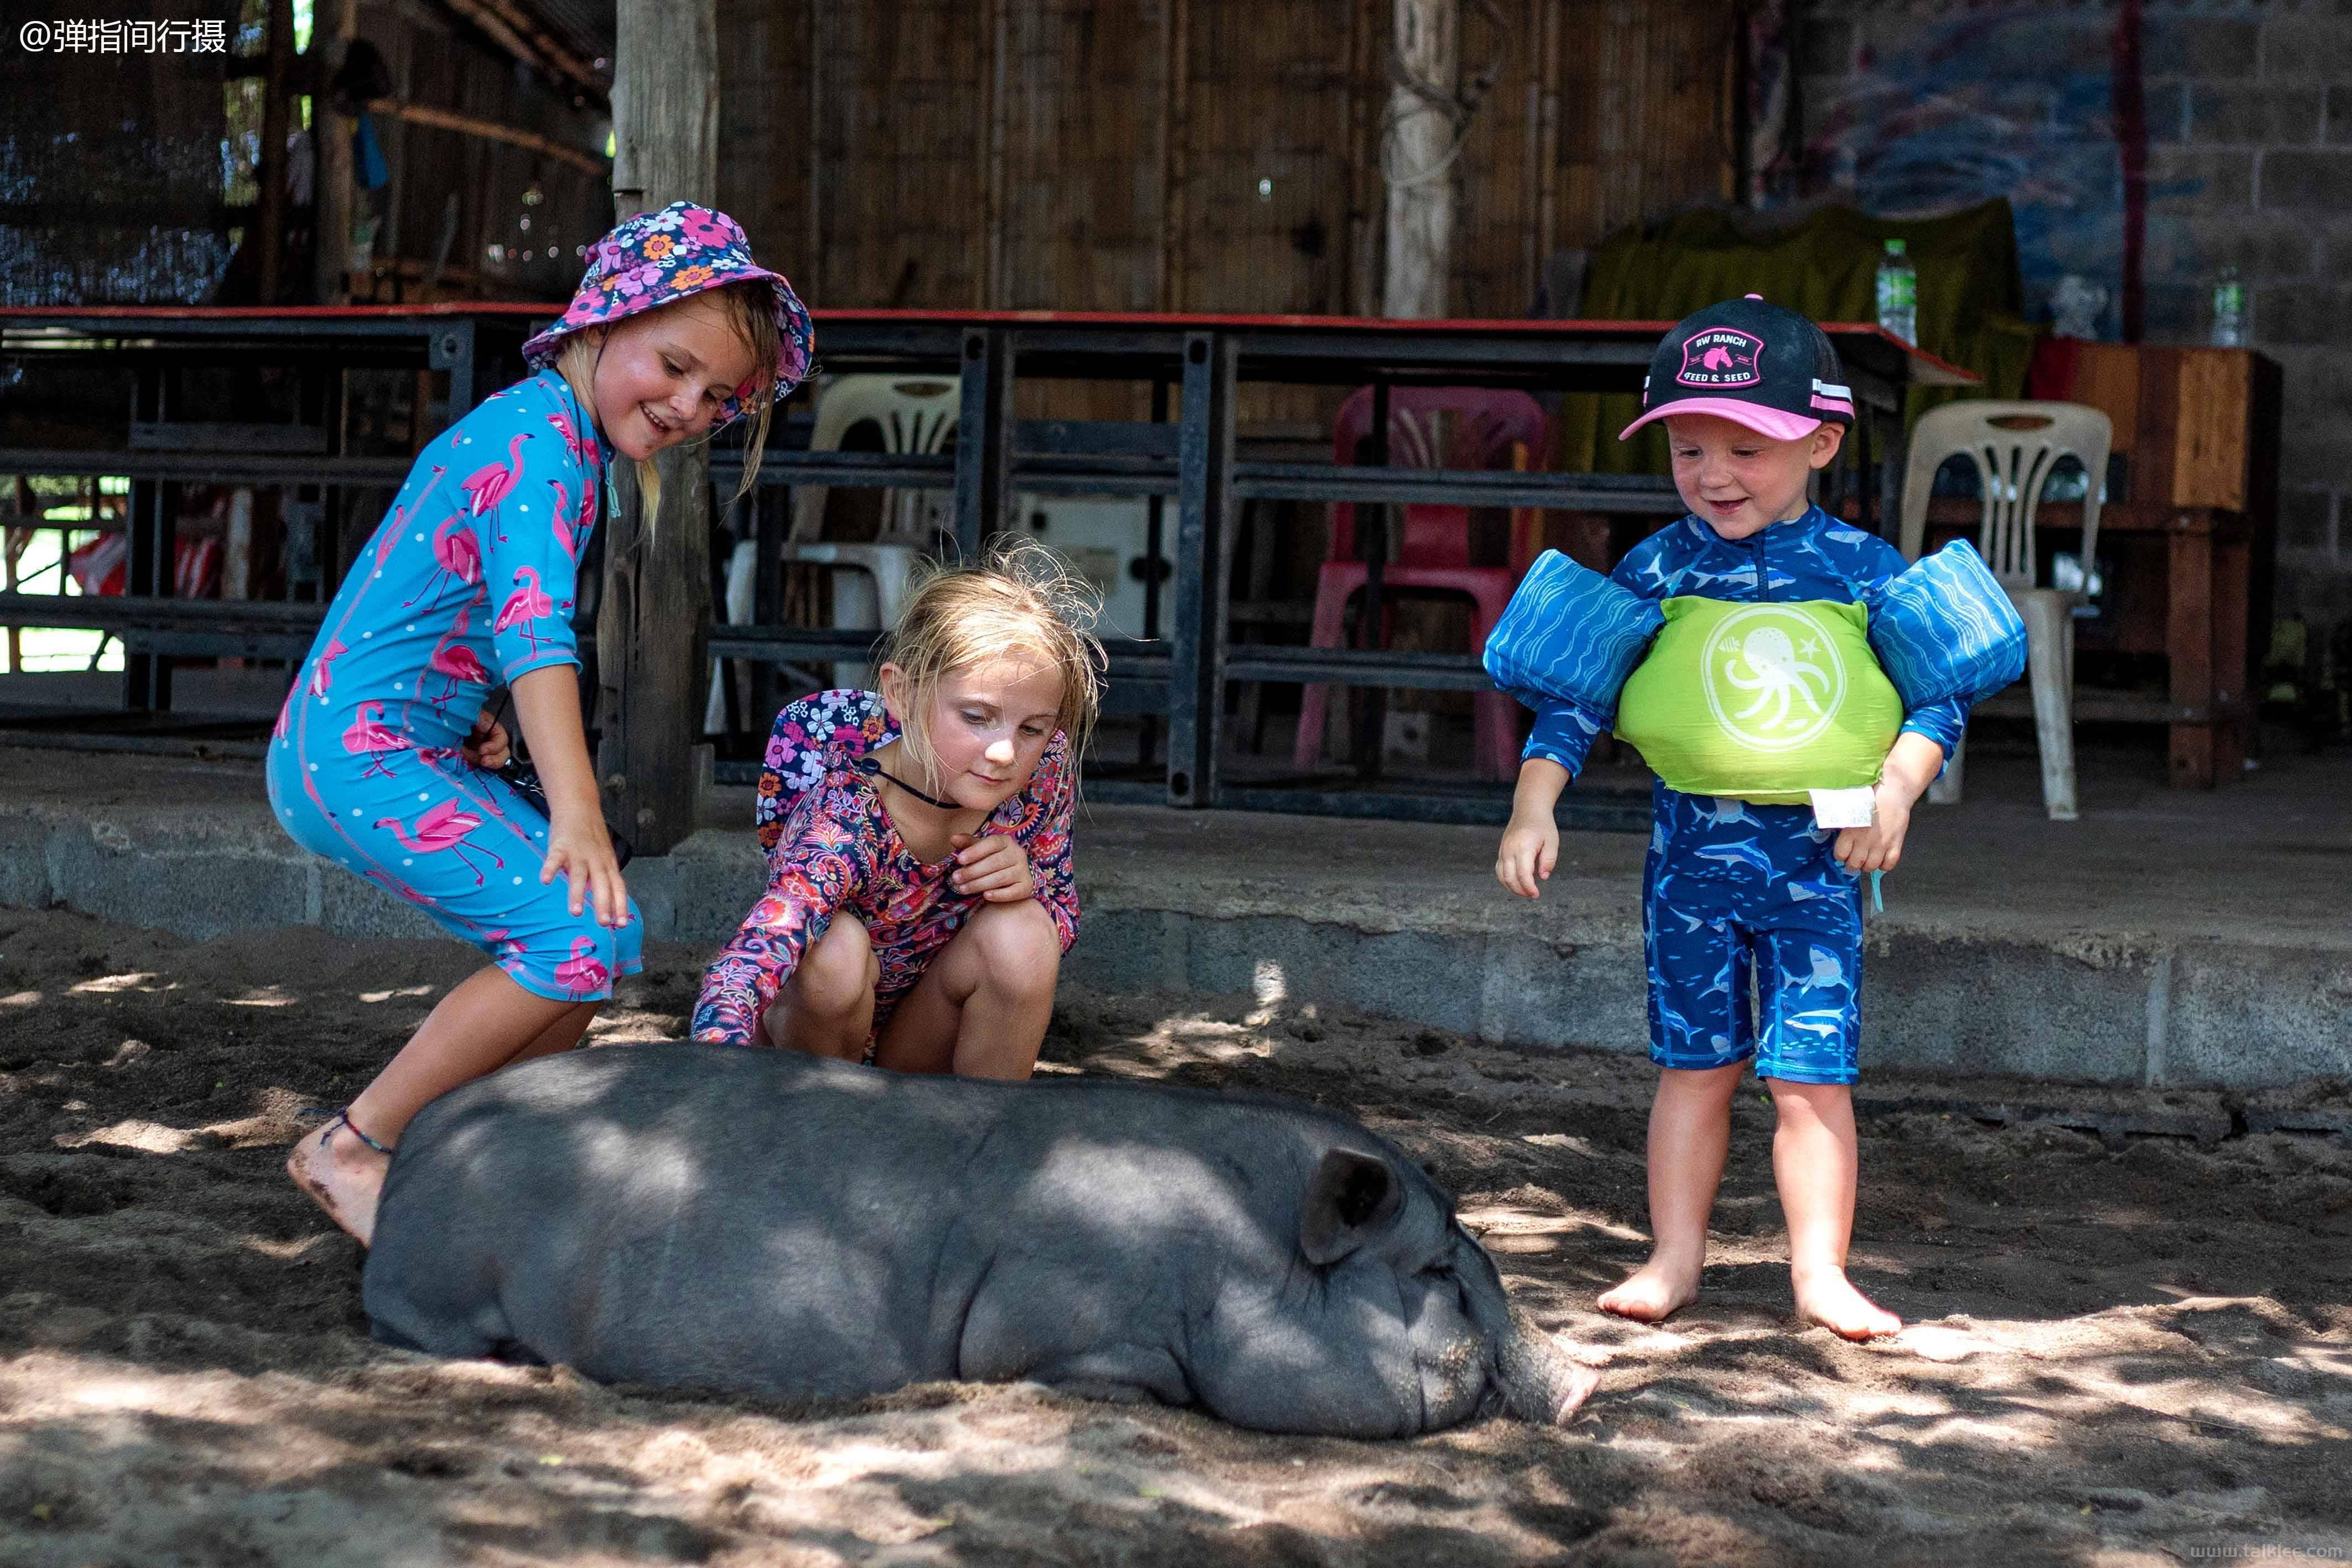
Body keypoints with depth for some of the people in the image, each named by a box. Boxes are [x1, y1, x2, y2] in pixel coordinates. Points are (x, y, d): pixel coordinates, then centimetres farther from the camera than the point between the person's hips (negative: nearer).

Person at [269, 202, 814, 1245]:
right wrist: (575, 814, -39)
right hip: (356, 756, -10)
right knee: (583, 935, -20)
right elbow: (534, 628, -30)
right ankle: (352, 1150, -11)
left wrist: (468, 717, 14)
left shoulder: (521, 423, 16)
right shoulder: (544, 443, -16)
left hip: (413, 751, 10)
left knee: (605, 936, 10)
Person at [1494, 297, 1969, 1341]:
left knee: (1811, 1073, -3)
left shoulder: (1862, 569, -2)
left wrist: (1895, 789, -16)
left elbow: (1940, 690, -1)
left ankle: (1820, 1271, 4)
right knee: (1694, 1065, 8)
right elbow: (1575, 693, 3)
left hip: (1815, 862, -1)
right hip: (1690, 854, 1)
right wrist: (1535, 805, -5)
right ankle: (1675, 1257, 17)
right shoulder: (1654, 571, 1)